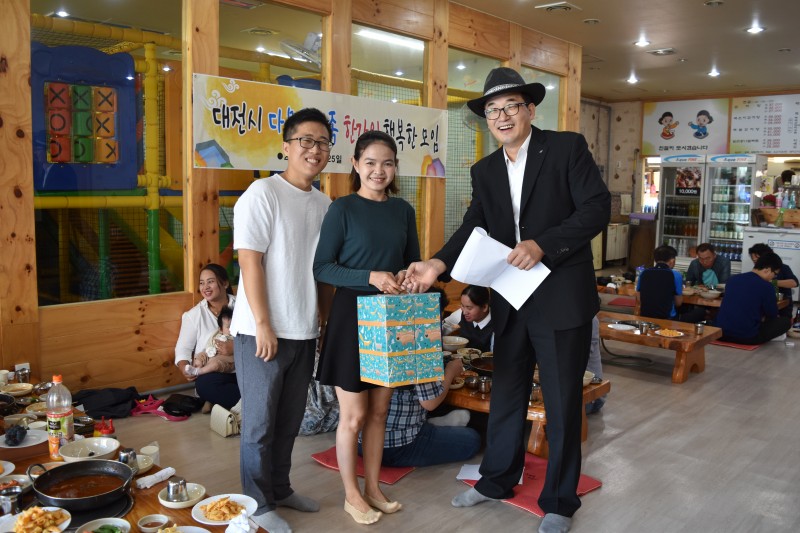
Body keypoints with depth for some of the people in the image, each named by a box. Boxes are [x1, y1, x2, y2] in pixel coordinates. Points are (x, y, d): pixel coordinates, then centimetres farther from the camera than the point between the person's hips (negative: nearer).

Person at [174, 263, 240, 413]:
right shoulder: (194, 315, 8)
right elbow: (183, 348, 6)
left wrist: (235, 348, -20)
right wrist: (185, 369, -14)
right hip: (212, 373, 0)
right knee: (205, 385, -36)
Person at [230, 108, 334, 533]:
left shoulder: (324, 204, 10)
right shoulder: (263, 193, -10)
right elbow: (250, 262, -15)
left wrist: (326, 319, 13)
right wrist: (263, 325, -17)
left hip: (304, 333, 6)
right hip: (263, 331, -6)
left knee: (289, 421, 18)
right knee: (260, 422, 7)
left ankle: (280, 489, 35)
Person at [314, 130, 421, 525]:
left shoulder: (403, 210, 7)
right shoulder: (342, 208, -8)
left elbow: (413, 262, 15)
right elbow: (322, 267, -12)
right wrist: (370, 277, -23)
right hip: (352, 317, -5)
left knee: (379, 411, 14)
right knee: (354, 414, 5)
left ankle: (373, 488, 30)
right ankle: (351, 495, 23)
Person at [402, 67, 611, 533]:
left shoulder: (568, 147, -6)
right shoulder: (485, 171, 9)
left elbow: (598, 207, -13)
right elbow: (473, 228, 0)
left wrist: (543, 244, -24)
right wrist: (439, 264, -18)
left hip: (562, 300, -5)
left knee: (562, 402, 7)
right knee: (506, 395, 17)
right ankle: (497, 480, 38)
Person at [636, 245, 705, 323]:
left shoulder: (644, 273, 1)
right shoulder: (675, 275, -10)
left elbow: (639, 299, 9)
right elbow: (678, 303, -1)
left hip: (645, 318, 5)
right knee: (700, 311, 16)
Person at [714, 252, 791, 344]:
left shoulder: (732, 279, 10)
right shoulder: (766, 286, -9)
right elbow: (772, 315, 2)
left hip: (720, 333, 5)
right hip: (747, 337, -5)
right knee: (786, 320, 12)